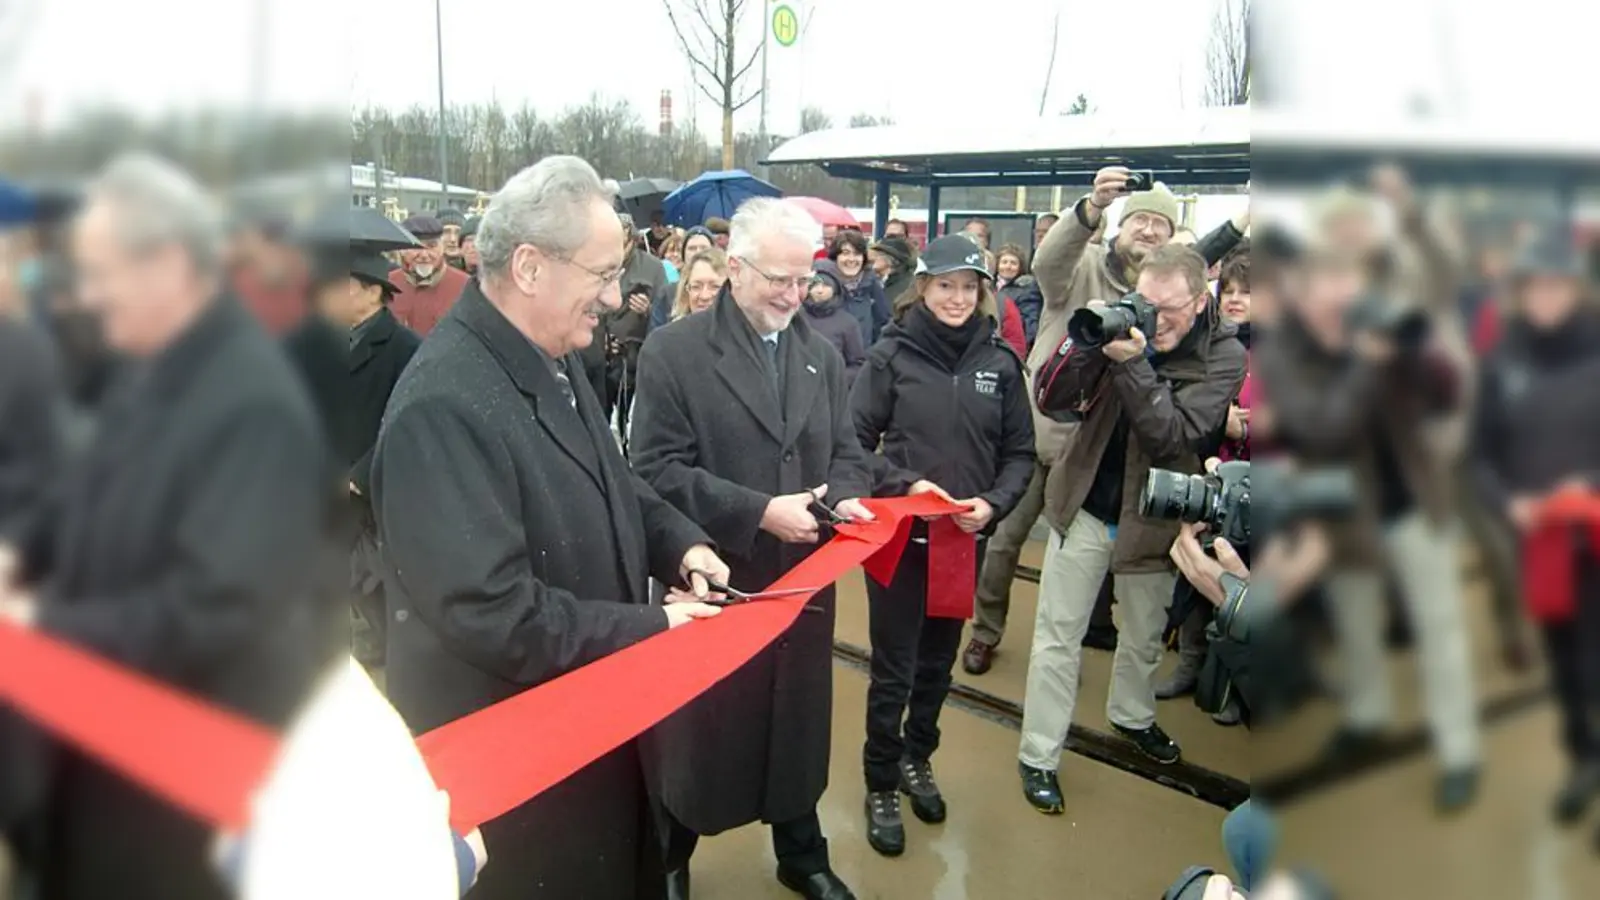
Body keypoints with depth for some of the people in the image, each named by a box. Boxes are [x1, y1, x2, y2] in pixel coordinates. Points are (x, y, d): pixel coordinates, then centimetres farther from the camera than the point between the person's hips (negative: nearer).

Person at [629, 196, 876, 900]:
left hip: (802, 579, 5)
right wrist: (759, 512, -22)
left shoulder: (823, 355, 8)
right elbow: (658, 469, -16)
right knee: (699, 728, 12)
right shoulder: (673, 352, -9)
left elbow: (845, 450, 12)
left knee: (796, 721, 18)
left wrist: (846, 496, -11)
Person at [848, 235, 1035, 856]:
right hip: (898, 534, -3)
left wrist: (993, 503, -12)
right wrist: (905, 484, -20)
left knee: (939, 661, 18)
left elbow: (1020, 452, 4)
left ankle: (917, 759, 41)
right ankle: (881, 786, 25)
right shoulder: (891, 355, -8)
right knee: (893, 669, 5)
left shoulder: (1000, 362, 0)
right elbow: (854, 441, -7)